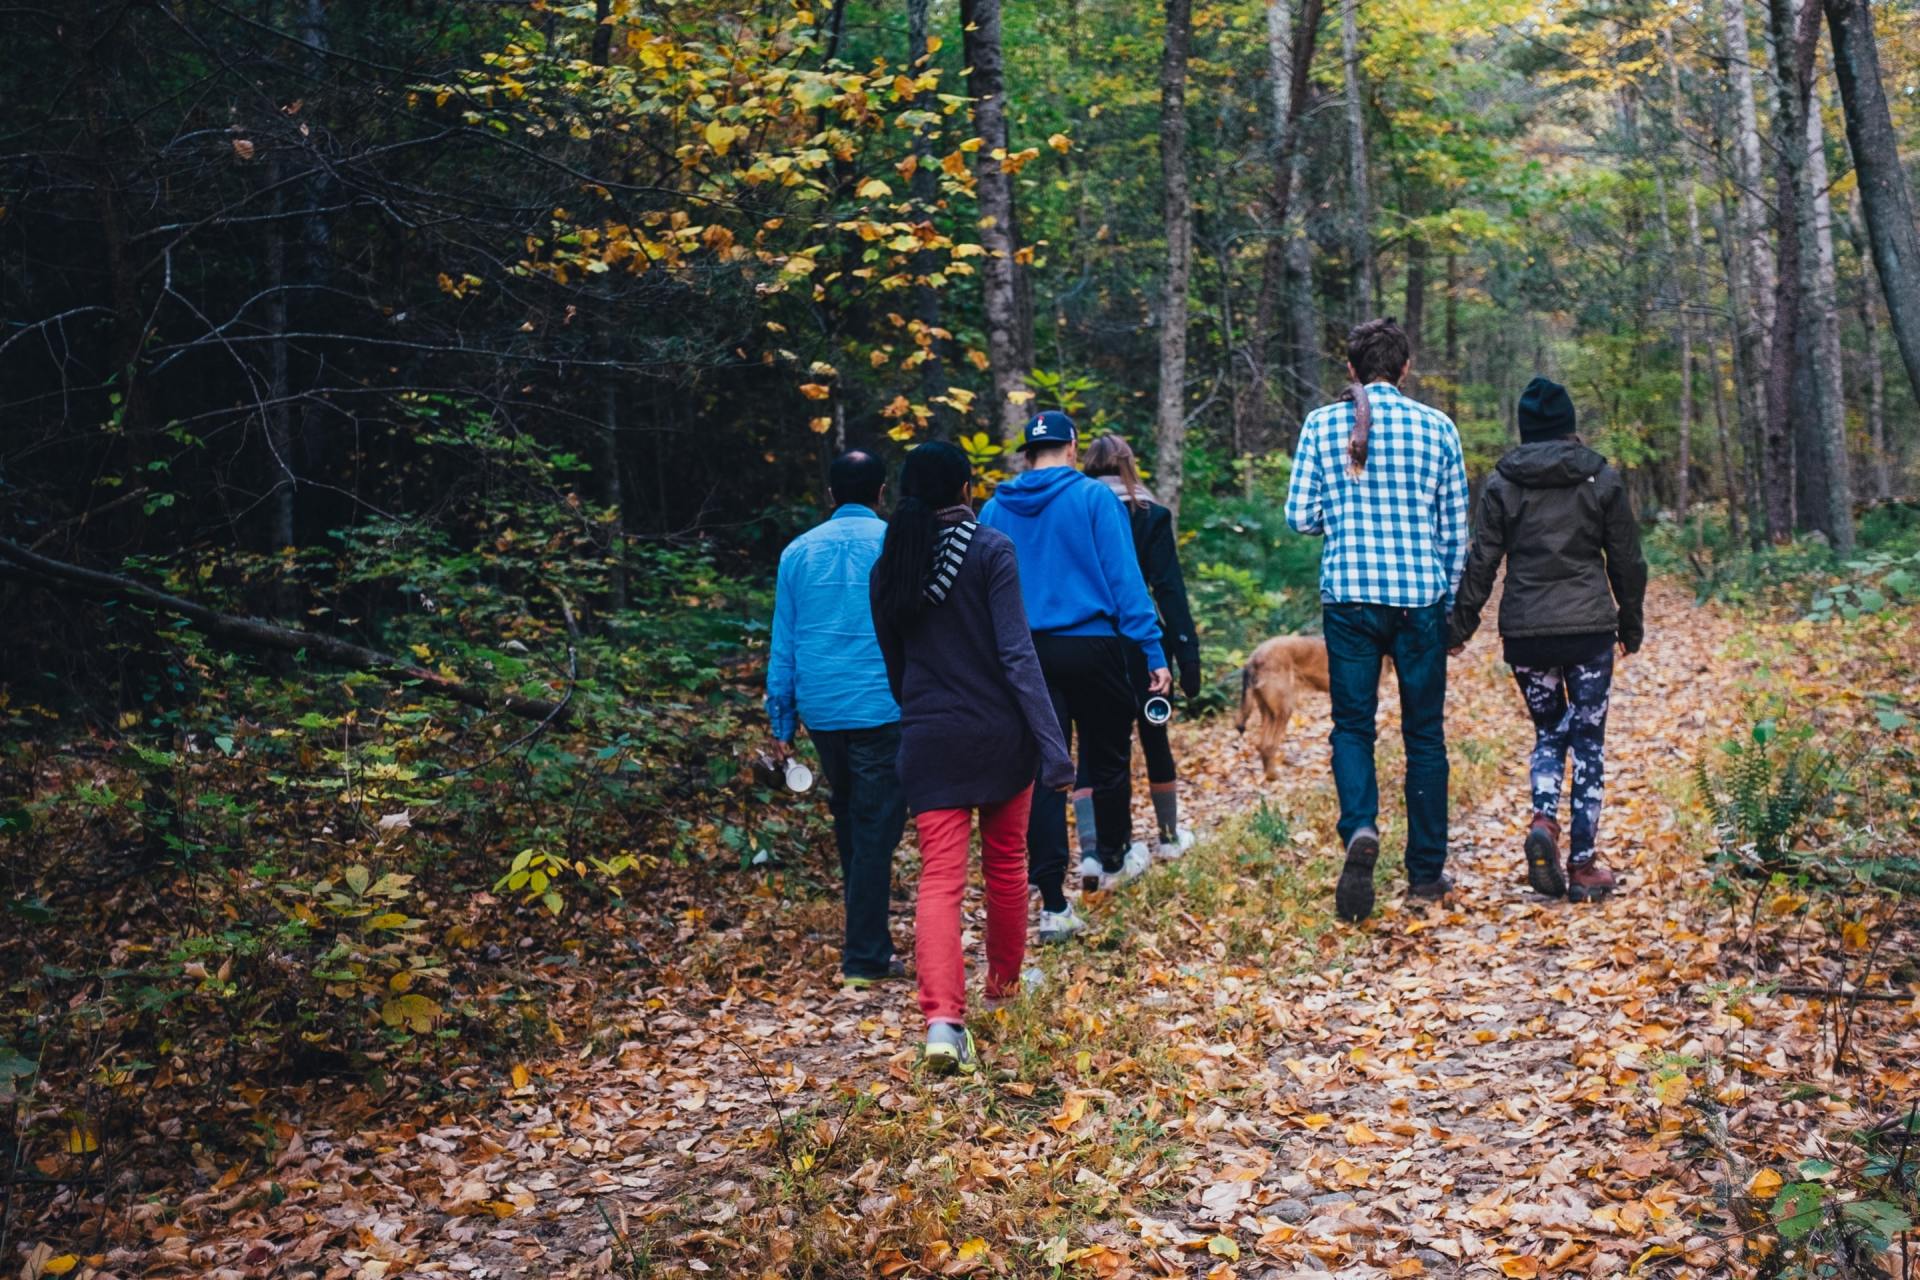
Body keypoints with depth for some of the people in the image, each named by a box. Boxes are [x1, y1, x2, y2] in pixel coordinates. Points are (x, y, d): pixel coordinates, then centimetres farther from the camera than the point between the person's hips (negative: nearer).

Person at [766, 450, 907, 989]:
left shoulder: (798, 551, 7)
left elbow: (782, 644, 8)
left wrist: (781, 721, 13)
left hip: (820, 708, 4)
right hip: (883, 708, -4)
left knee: (849, 818, 20)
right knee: (876, 828, -1)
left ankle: (865, 933, 33)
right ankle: (865, 956, -1)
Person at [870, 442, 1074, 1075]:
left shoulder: (890, 565, 4)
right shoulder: (991, 550, -9)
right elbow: (1017, 654, -15)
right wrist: (1052, 744, -16)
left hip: (929, 740, 2)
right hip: (999, 734, -2)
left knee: (939, 879, -2)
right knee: (1006, 865, 19)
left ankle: (942, 1018, -18)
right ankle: (1005, 979, 37)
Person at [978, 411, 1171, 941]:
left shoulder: (994, 509, 6)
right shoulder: (1093, 498, -5)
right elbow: (1124, 578, -9)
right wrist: (1153, 652, -7)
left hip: (1024, 654, 3)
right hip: (1091, 646, -3)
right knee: (1107, 757, 18)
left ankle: (1053, 905, -1)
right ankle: (1109, 859, 38)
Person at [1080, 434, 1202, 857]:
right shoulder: (1151, 515, -3)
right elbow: (1170, 589, -8)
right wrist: (1187, 652, -8)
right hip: (1138, 643, -1)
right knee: (1154, 736, 16)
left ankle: (1091, 849, -7)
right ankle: (1169, 835, 31)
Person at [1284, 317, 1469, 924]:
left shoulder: (1322, 424, 0)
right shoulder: (1437, 427, 2)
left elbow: (1300, 515, -1)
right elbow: (1455, 528, 6)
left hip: (1348, 596, 0)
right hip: (1421, 598, 1)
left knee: (1352, 725, 8)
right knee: (1425, 732, 10)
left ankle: (1360, 829, -19)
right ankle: (1426, 872, 16)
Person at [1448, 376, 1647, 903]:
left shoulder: (1502, 485, 1)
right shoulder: (1603, 480, 2)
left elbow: (1481, 561, 0)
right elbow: (1627, 561, 6)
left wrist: (1462, 623, 8)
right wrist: (1631, 625, 18)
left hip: (1525, 631, 1)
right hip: (1589, 627, -1)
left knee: (1548, 732, 17)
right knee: (1588, 740, 7)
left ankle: (1543, 821, -10)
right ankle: (1583, 865, 6)